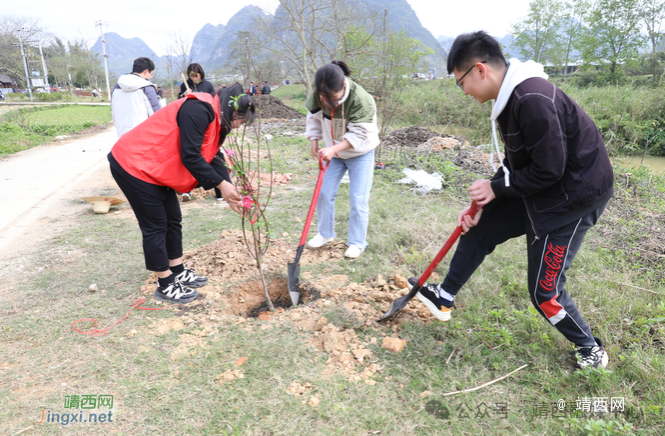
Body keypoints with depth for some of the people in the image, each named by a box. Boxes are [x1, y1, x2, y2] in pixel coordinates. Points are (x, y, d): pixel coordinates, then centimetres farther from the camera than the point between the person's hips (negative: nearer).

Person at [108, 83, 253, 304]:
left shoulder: (213, 119, 10)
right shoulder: (198, 110, -23)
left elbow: (211, 158, 11)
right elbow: (190, 158, -26)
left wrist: (228, 192, 4)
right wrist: (221, 183, -18)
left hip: (153, 168, 10)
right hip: (133, 165, -10)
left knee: (173, 219, 14)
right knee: (156, 226, -2)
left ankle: (178, 273, 28)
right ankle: (166, 286, 11)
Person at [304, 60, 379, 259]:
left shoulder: (361, 99, -30)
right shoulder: (318, 95, -15)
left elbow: (360, 134, -30)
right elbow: (313, 117, 4)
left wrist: (334, 149, -37)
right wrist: (314, 140, -7)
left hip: (360, 153, -5)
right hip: (333, 152, 5)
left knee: (358, 199, -4)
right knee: (324, 193, 6)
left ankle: (357, 243, 11)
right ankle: (325, 233, 26)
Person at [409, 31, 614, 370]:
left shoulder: (533, 100, -27)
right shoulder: (510, 97, 4)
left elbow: (548, 170, -25)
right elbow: (515, 163, 9)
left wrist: (496, 188, -13)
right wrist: (483, 205, 2)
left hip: (572, 195, -9)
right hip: (536, 190, 10)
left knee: (544, 291, -2)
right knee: (479, 228, 13)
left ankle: (590, 350, 26)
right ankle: (444, 298, 31)